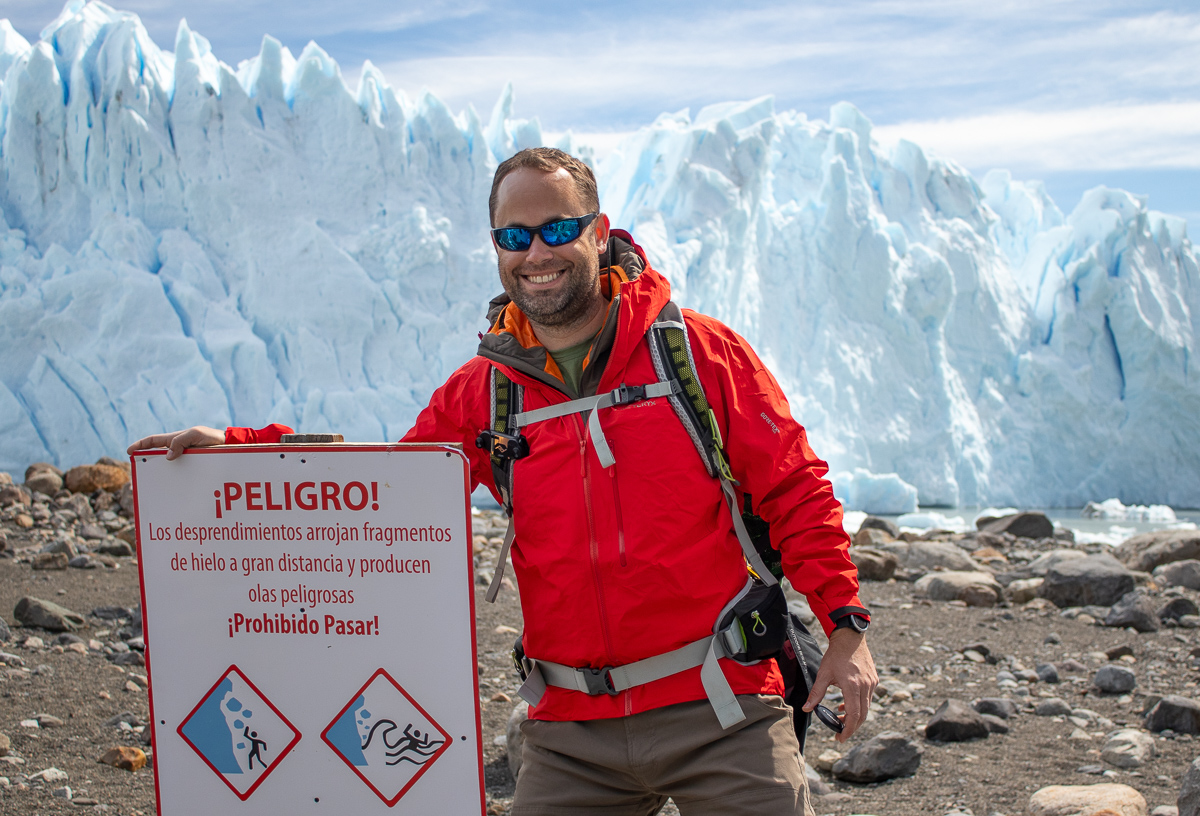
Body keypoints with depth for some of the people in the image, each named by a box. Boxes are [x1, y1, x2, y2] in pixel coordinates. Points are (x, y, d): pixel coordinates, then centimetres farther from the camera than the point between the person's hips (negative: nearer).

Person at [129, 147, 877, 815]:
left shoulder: (702, 351, -2)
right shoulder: (480, 394, 6)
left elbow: (796, 491, 1)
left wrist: (844, 623, -7)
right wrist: (236, 447, 0)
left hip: (722, 710, -2)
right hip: (572, 732, 3)